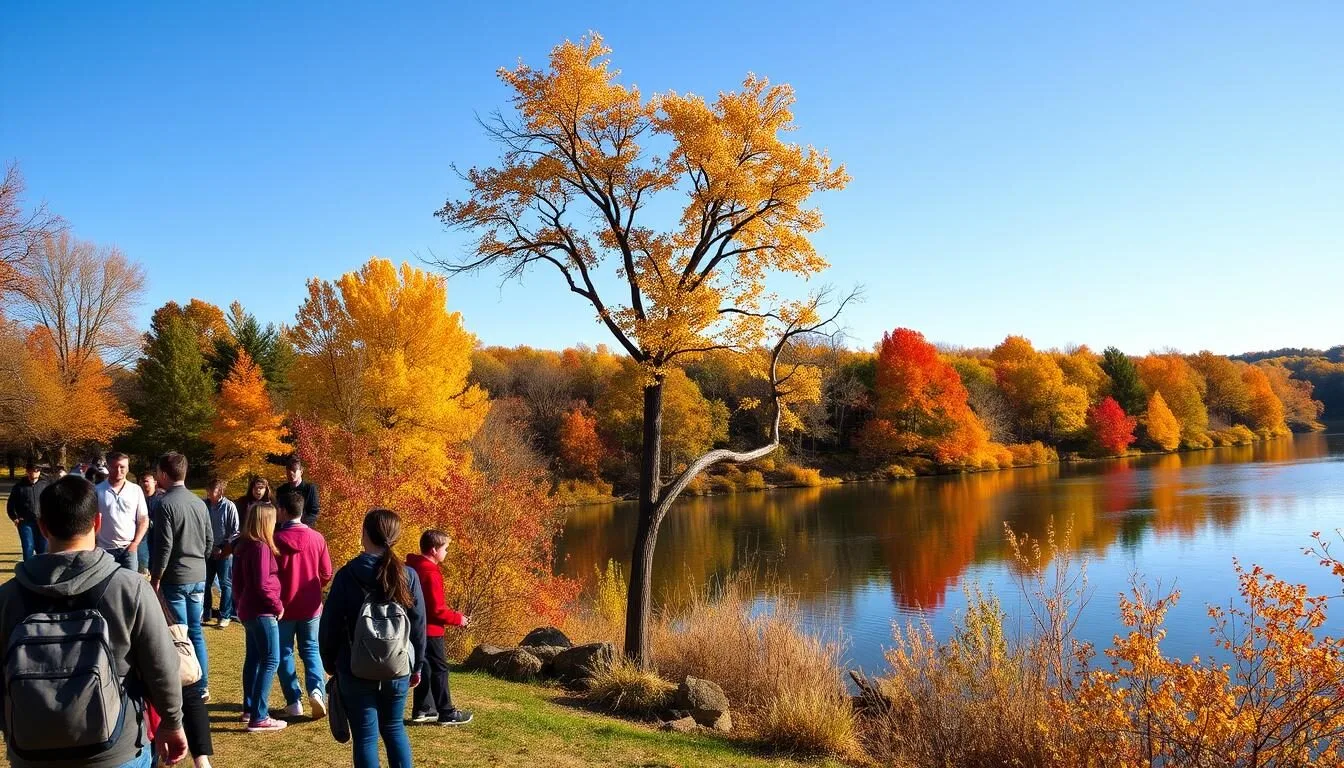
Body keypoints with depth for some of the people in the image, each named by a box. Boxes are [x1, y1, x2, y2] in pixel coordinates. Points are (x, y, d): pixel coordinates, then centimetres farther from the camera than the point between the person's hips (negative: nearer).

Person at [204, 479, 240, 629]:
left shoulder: (229, 507, -9)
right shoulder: (204, 505, -1)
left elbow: (235, 531, -7)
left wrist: (224, 548, -10)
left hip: (224, 553, -3)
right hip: (207, 552, 3)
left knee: (225, 584, 3)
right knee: (205, 583, 11)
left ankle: (225, 616, 11)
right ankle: (206, 613, 24)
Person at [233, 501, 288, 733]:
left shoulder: (243, 546, 8)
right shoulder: (261, 548, -20)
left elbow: (238, 580, 16)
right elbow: (262, 585, -22)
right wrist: (278, 606, -11)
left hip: (248, 610, 10)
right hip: (262, 612, -10)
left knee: (253, 658, 18)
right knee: (270, 661, -6)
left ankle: (250, 708, 28)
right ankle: (259, 718, -8)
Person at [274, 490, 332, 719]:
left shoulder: (276, 539, -14)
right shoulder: (317, 538, -5)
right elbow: (326, 575, 1)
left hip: (284, 606, -3)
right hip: (310, 606, 3)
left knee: (285, 652, 12)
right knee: (311, 649, 16)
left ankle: (294, 702, 10)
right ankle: (317, 689, -6)